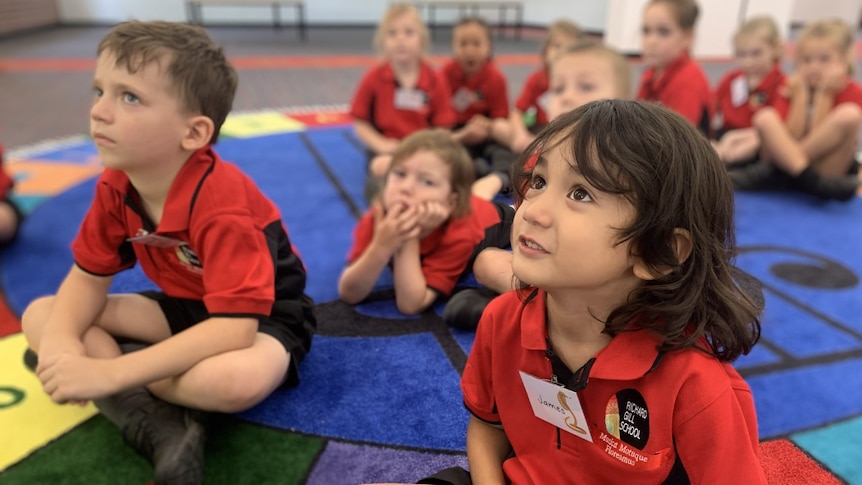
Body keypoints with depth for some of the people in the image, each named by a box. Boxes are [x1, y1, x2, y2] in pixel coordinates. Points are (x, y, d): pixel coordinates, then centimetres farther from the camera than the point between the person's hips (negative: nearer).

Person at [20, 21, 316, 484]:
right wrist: (61, 342, -22)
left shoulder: (221, 202, -33)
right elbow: (89, 276, -1)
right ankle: (154, 424, -21)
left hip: (264, 316, -7)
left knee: (240, 379, -41)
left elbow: (234, 328, -38)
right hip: (185, 306, 7)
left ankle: (123, 393, -9)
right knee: (39, 316, -4)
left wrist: (110, 372, -36)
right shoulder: (115, 185, -10)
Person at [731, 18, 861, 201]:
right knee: (765, 117, -19)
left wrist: (823, 94, -13)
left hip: (828, 169, -1)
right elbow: (792, 138, -9)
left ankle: (770, 170, -24)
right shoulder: (795, 86, 4)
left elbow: (819, 138, -13)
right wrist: (801, 94, -9)